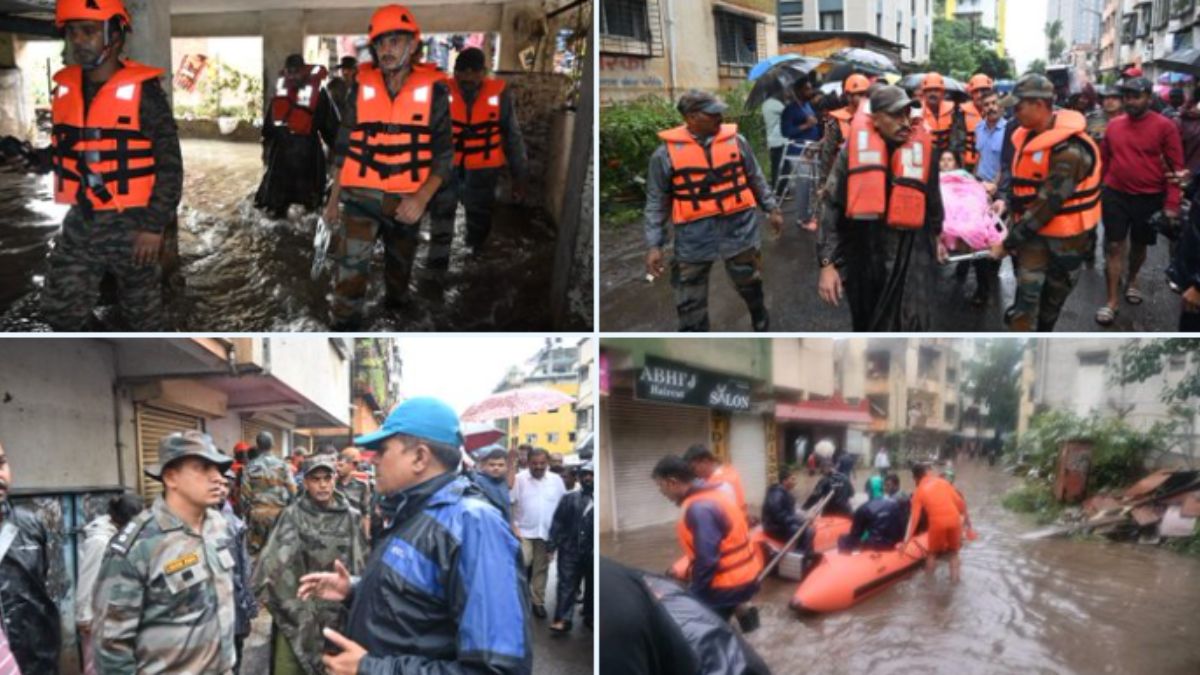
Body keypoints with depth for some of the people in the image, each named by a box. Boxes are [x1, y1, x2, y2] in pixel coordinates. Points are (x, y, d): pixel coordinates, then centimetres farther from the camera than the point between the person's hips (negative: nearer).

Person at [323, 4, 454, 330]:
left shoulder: (433, 91, -7)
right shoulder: (362, 87, -2)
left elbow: (444, 154, -6)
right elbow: (345, 147, 6)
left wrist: (421, 199, -19)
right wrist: (333, 198, 8)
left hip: (407, 201, 1)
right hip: (361, 195, 0)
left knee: (400, 267, 21)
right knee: (351, 262, -19)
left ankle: (396, 312, 47)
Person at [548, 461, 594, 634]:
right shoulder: (569, 498, 7)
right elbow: (558, 523, 4)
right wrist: (552, 545, -3)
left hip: (592, 551, 0)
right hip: (570, 549, 1)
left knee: (592, 585, 11)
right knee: (566, 584, -2)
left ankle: (589, 617, 25)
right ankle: (563, 619, -2)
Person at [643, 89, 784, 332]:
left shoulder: (735, 140, 0)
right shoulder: (667, 152, -7)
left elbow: (756, 180, 13)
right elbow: (656, 203, -2)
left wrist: (772, 208, 13)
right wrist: (654, 245, -6)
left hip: (739, 229, 2)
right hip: (694, 238, -2)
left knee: (751, 288, 20)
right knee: (690, 304, 4)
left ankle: (762, 326, 46)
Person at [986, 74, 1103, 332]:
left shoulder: (1069, 150, -26)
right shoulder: (1030, 136, 1)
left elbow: (1047, 204, -27)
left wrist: (1009, 242, -24)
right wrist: (1006, 201, 2)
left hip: (1064, 236, -6)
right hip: (1034, 231, 6)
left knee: (1051, 302, 8)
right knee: (1026, 300, -1)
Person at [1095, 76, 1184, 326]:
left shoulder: (1165, 126, -10)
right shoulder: (1113, 125, 0)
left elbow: (1176, 167, -10)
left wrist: (1172, 204, -14)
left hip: (1150, 199, -1)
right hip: (1115, 196, 2)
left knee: (1139, 245, 17)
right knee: (1114, 246, 0)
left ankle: (1132, 282, 43)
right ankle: (1112, 301, 5)